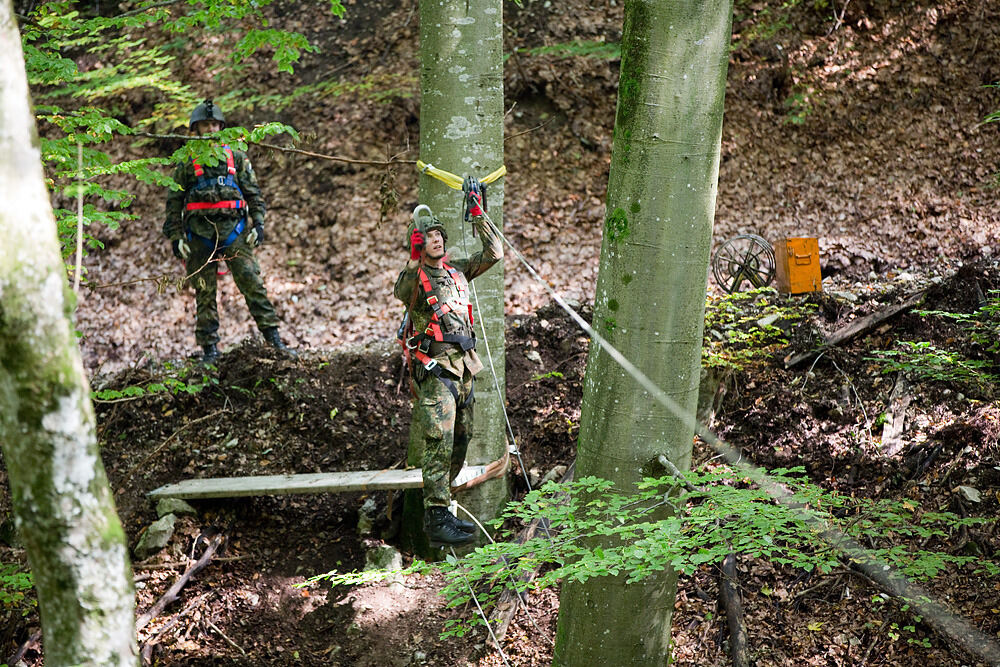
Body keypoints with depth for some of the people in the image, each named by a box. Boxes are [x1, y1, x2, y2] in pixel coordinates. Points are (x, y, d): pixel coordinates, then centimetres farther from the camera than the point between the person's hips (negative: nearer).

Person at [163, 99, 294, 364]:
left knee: (252, 283, -9)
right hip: (199, 232, 0)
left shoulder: (236, 157, 11)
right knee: (204, 293, 2)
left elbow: (254, 193, 11)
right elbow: (174, 202, 9)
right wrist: (175, 236, 2)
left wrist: (258, 223, 0)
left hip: (233, 230, 0)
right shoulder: (187, 163, 8)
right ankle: (209, 349, 7)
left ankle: (274, 339, -8)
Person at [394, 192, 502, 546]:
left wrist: (477, 216, 9)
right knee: (439, 443, -13)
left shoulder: (457, 271, 16)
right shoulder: (415, 275, -3)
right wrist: (414, 260, -36)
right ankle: (436, 520, -12)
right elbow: (401, 292, -24)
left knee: (460, 441, 11)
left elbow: (494, 254, 14)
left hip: (464, 366, 7)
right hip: (435, 367, -7)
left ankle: (440, 511, 23)